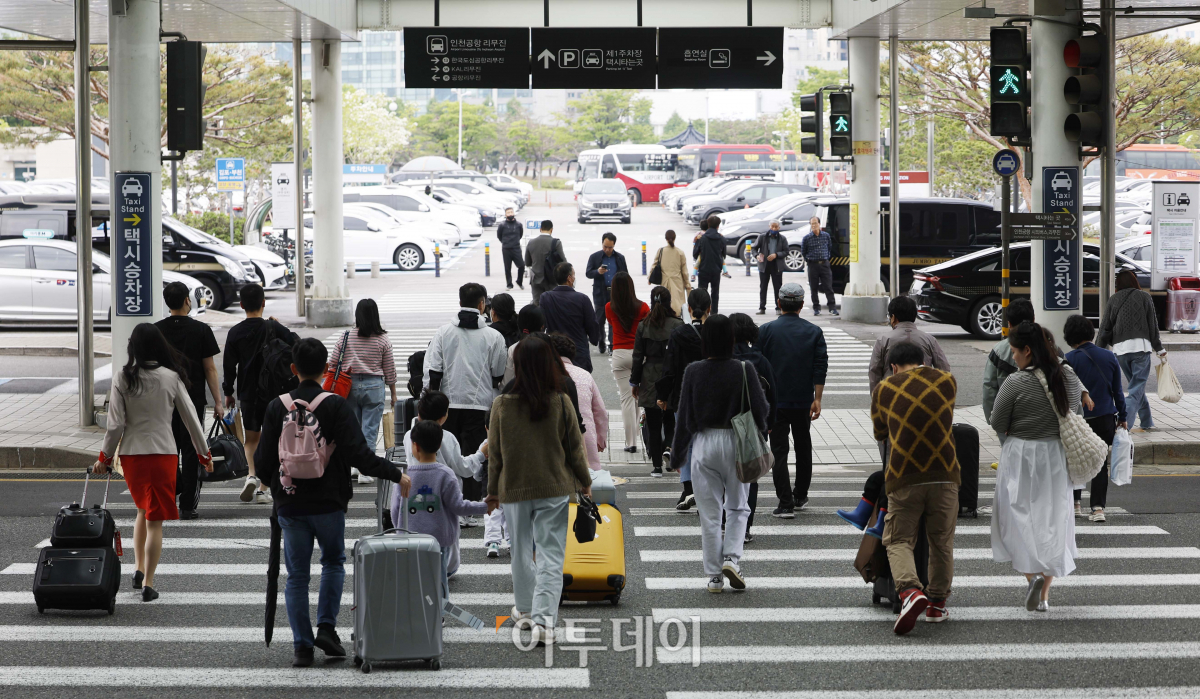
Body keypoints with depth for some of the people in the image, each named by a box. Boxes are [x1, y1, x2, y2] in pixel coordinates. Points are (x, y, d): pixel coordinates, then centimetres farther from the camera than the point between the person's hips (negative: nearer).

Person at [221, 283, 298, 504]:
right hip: (272, 393, -1)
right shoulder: (273, 328, -9)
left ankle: (251, 476, -11)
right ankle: (263, 489, 5)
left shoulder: (235, 332, -4)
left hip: (247, 393, 1)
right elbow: (297, 343, -10)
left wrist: (228, 392, 10)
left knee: (251, 438, 15)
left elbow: (229, 365, -2)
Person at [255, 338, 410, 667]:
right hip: (328, 503, -1)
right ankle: (326, 626, 7)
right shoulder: (335, 405, -8)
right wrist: (395, 474, -8)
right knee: (333, 562, 20)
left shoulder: (277, 407, -1)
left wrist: (274, 483, 23)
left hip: (290, 504, 1)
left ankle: (302, 645, 6)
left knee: (296, 575, 9)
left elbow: (263, 458, 2)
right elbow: (358, 453, -16)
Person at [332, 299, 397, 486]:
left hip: (349, 385, 2)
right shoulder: (383, 340, -4)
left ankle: (356, 466, 19)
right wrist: (393, 394, 12)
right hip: (374, 386, -2)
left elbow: (333, 365, 3)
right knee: (370, 429, 1)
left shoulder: (345, 337, -1)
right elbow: (390, 370, 2)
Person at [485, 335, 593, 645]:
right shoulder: (561, 403, -11)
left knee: (521, 551, 19)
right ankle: (544, 619, -12)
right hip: (554, 489, -1)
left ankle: (525, 609, 35)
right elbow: (575, 447, -2)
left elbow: (494, 453, 0)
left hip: (514, 489, 1)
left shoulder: (502, 405, -9)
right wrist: (585, 481, 14)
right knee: (551, 555, 1)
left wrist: (493, 490, 13)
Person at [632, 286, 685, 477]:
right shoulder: (678, 325, -7)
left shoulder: (643, 326, -3)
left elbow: (638, 357, 1)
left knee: (653, 424, 5)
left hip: (650, 379, 0)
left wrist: (635, 382, 9)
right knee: (670, 419, 18)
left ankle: (656, 465, 5)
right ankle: (668, 448, -7)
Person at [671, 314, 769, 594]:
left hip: (703, 444, 0)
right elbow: (760, 410, -5)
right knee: (738, 507, 16)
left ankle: (714, 575, 9)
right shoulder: (744, 371, -10)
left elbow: (684, 416, -1)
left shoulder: (694, 372, -7)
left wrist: (678, 451, 11)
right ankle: (732, 558, -3)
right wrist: (759, 431, 18)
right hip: (737, 444, 0)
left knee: (709, 512, 7)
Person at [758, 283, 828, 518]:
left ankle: (785, 503, -8)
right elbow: (821, 367, -4)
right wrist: (817, 399, -2)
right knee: (803, 447, 19)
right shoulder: (814, 332, 0)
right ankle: (800, 496, 28)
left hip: (775, 400, -2)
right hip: (803, 401, 2)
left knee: (779, 450, -1)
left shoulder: (766, 331, -4)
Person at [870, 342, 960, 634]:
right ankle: (937, 604, 19)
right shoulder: (946, 380, 8)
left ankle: (910, 591, -21)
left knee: (899, 541, 4)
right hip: (944, 475, 2)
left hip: (904, 478, -1)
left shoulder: (883, 389, 6)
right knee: (942, 541, 16)